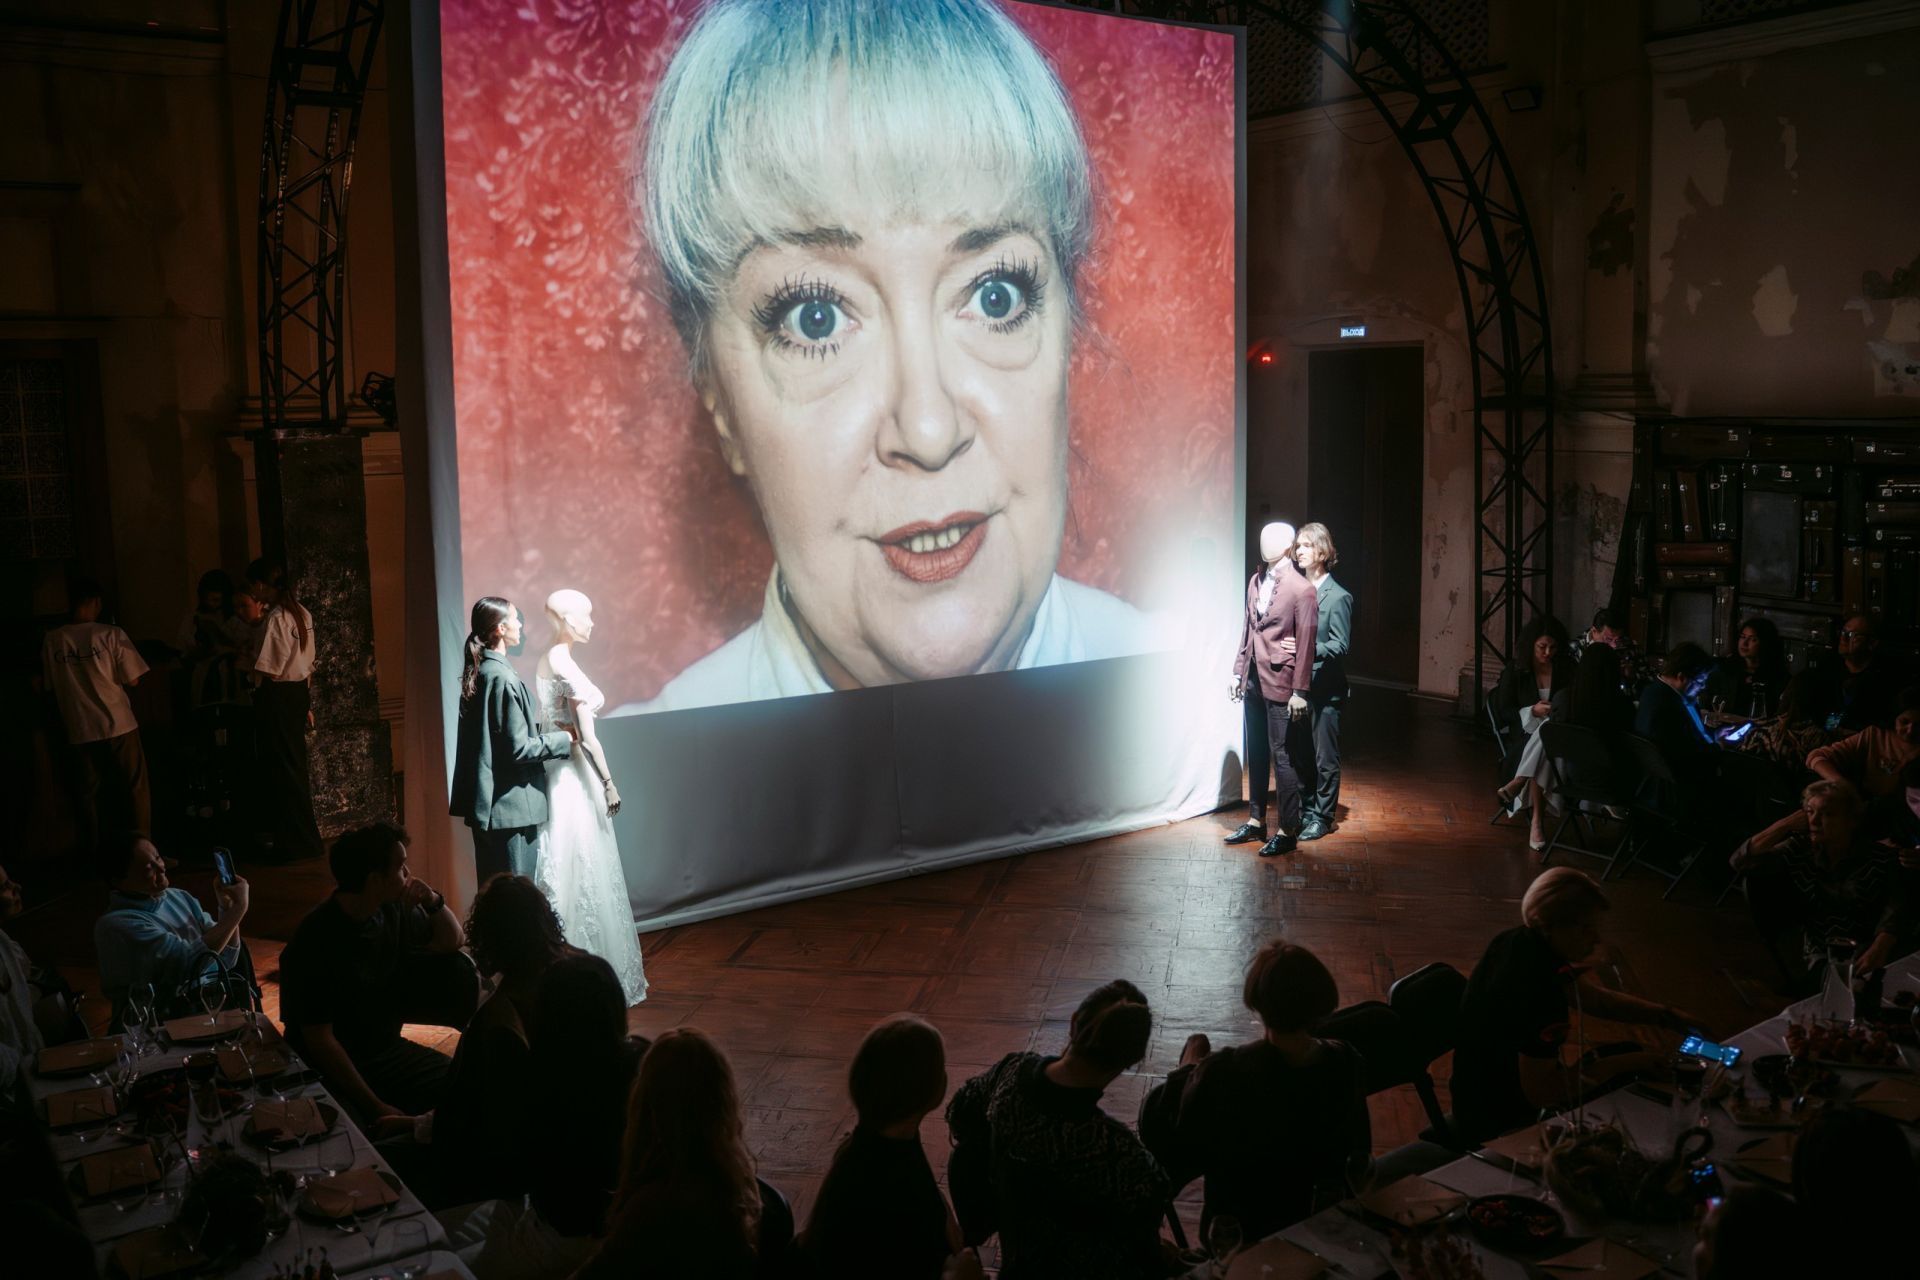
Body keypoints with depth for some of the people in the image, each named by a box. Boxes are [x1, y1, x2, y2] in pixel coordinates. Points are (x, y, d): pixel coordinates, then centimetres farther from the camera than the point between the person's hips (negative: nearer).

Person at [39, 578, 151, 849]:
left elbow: (50, 686, 6)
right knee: (135, 788, 6)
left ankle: (95, 853, 15)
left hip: (79, 730, 3)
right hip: (117, 724, -3)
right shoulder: (111, 634, -12)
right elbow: (133, 681, -8)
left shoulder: (52, 640, -2)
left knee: (90, 791, 12)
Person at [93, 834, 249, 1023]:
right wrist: (239, 908, -13)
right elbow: (192, 962, -17)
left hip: (208, 1008, 7)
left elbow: (225, 962, 9)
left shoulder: (179, 898, 8)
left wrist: (228, 909, -5)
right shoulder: (117, 924, -11)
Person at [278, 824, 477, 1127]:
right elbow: (319, 1039, -24)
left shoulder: (393, 909, -5)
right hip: (336, 1066, -6)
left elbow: (452, 942, 12)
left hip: (386, 1043, 7)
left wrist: (434, 902, -11)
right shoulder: (316, 942, -25)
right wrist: (375, 1108, -27)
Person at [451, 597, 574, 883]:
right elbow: (519, 748, -19)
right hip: (511, 806, -9)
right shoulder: (503, 678, -18)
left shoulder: (477, 672, 9)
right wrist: (563, 740, -6)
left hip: (485, 804, 9)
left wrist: (544, 728, 15)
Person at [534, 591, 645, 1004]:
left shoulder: (546, 662, 10)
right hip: (575, 775, -9)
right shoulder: (568, 668, -18)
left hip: (556, 769, 9)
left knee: (563, 872, 14)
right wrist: (608, 782, -13)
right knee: (582, 873, -2)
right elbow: (586, 736, -18)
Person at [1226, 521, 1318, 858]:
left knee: (1282, 756, -2)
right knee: (1255, 754, 14)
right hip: (1254, 680, 7)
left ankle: (1287, 830, 8)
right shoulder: (1256, 582, 9)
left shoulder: (1302, 590, -12)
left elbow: (1306, 643, -13)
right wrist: (1238, 672, 13)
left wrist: (1300, 691, -14)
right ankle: (1255, 821, 25)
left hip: (1280, 683, -7)